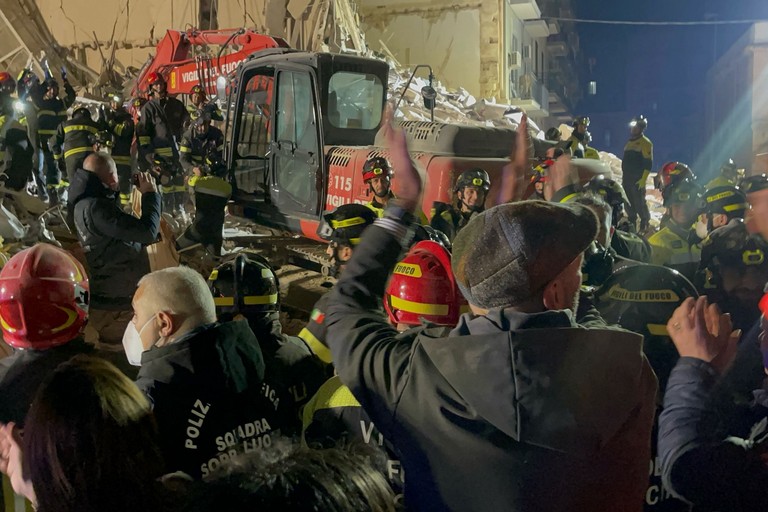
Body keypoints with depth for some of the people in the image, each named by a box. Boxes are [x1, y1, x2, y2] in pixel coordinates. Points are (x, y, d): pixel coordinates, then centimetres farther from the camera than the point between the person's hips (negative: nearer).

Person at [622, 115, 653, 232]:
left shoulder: (645, 143, -8)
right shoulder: (629, 142, 18)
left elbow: (648, 164, -14)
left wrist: (643, 179, -21)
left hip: (638, 179, -8)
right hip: (627, 178, 8)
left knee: (639, 202, -9)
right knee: (628, 202, 11)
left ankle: (645, 222, 2)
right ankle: (632, 221, 22)